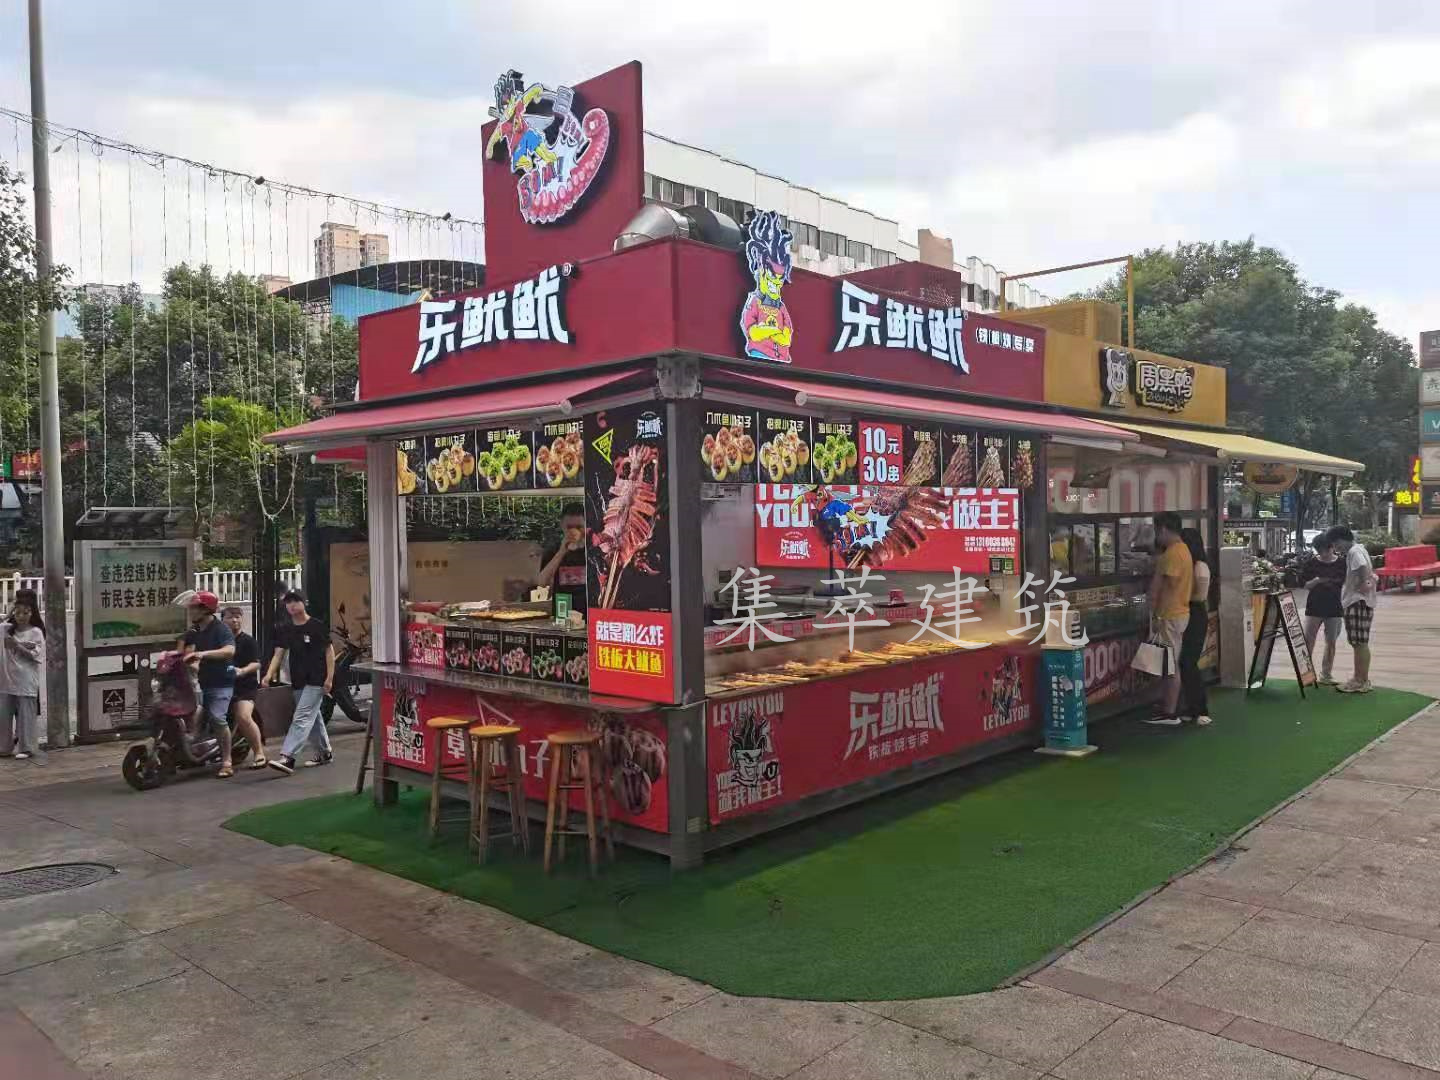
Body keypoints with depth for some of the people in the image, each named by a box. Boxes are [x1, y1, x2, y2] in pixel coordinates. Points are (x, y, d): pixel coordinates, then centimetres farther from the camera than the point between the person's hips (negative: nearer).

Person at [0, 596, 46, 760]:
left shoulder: (36, 632, -3)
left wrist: (17, 645, -15)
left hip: (26, 682, -4)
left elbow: (36, 655, -9)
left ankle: (26, 748, 10)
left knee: (26, 716, 1)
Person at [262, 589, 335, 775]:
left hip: (316, 681, -7)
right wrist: (269, 674, -14)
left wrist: (330, 677, -12)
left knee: (301, 718, -14)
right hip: (297, 681, 7)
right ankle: (325, 752, 30)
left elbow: (329, 651, -6)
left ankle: (287, 757, -21)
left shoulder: (317, 626, -7)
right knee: (313, 718, 16)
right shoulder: (285, 630, 9)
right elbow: (279, 654, 4)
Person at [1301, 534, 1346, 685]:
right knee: (1308, 641, 0)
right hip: (1314, 608, 0)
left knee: (1331, 642, 7)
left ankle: (1326, 674, 17)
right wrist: (1316, 581, -19)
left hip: (1335, 609, 0)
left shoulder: (1341, 563, -2)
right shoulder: (1311, 563, -2)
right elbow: (1305, 585, 0)